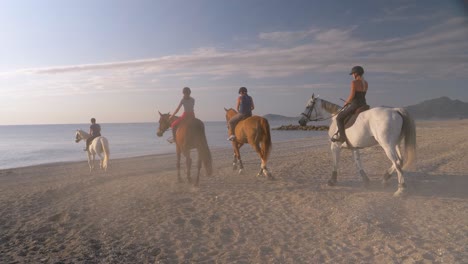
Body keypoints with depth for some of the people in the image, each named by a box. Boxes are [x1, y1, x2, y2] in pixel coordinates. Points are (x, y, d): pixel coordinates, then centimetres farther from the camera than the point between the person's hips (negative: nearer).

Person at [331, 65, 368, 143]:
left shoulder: (354, 82, -15)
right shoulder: (366, 83, 10)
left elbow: (352, 96, -17)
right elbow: (361, 94, 14)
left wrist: (346, 102, 1)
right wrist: (349, 101, 15)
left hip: (355, 105, -9)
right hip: (364, 104, 9)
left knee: (339, 117, 0)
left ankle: (342, 136, -7)